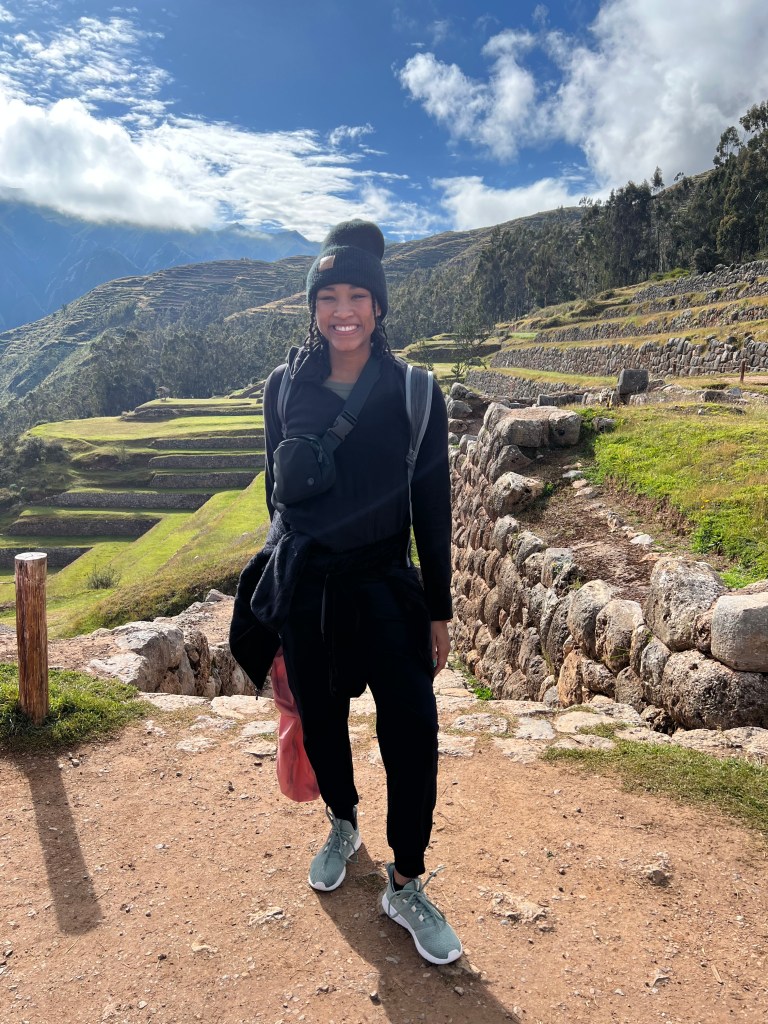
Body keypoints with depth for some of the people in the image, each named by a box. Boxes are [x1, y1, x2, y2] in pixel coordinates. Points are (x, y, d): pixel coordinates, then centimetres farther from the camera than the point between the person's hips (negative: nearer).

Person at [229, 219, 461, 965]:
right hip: (302, 585, 2)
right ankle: (342, 828, 45)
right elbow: (276, 492, 6)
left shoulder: (415, 393, -6)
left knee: (413, 730, -6)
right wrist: (278, 585, 11)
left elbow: (432, 509, -2)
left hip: (383, 583, -1)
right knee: (320, 721, 15)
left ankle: (406, 887, 18)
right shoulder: (285, 387, -3)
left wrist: (438, 611, -1)